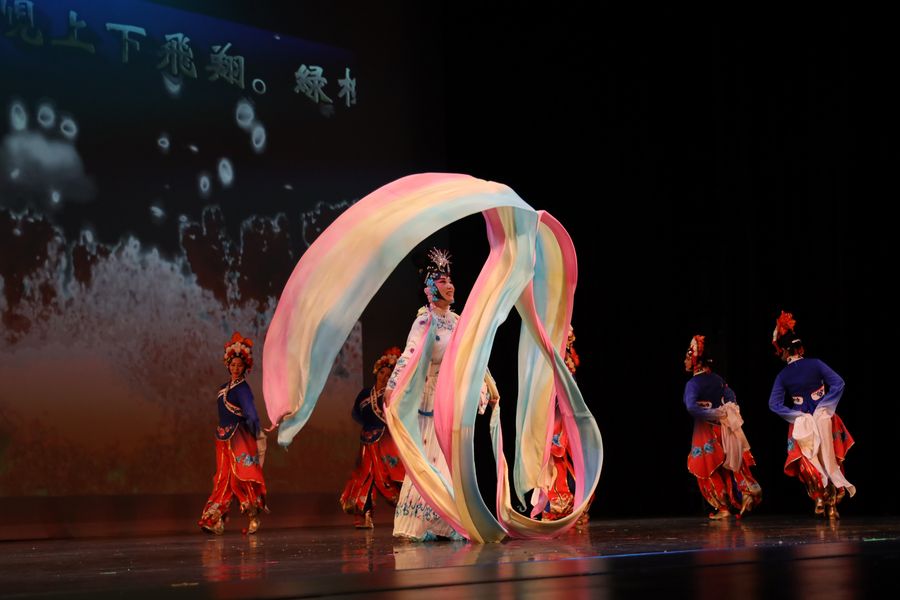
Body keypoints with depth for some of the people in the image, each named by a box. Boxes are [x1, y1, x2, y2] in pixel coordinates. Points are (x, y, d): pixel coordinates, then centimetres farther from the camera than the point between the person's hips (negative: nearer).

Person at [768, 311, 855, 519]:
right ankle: (832, 505, 11)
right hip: (825, 419, 1)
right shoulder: (815, 364, -7)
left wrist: (798, 415, -7)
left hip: (801, 424, -1)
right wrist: (824, 406, -9)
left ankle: (819, 500, 5)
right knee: (832, 463, 12)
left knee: (809, 466, 13)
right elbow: (838, 383, -14)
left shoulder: (782, 376, -6)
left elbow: (774, 404, -11)